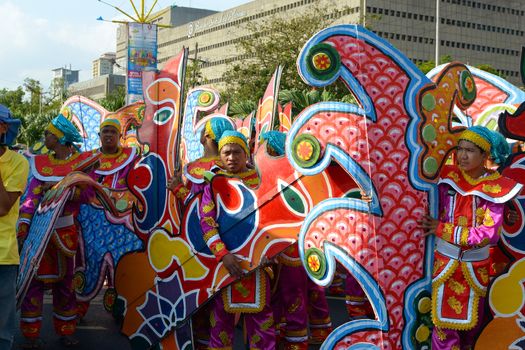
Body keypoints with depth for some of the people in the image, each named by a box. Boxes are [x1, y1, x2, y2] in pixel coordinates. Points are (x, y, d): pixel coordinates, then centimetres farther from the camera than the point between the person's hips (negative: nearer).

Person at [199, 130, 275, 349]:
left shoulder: (259, 181, 4)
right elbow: (206, 222, -5)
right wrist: (223, 254, -18)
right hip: (223, 257, 0)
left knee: (260, 313, 2)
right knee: (221, 312, 8)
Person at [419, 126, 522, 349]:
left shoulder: (494, 188, -13)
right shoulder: (448, 177, -6)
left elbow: (489, 234, -18)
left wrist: (442, 229, -18)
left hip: (475, 263, -1)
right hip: (445, 260, 1)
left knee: (472, 319, 17)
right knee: (444, 318, 4)